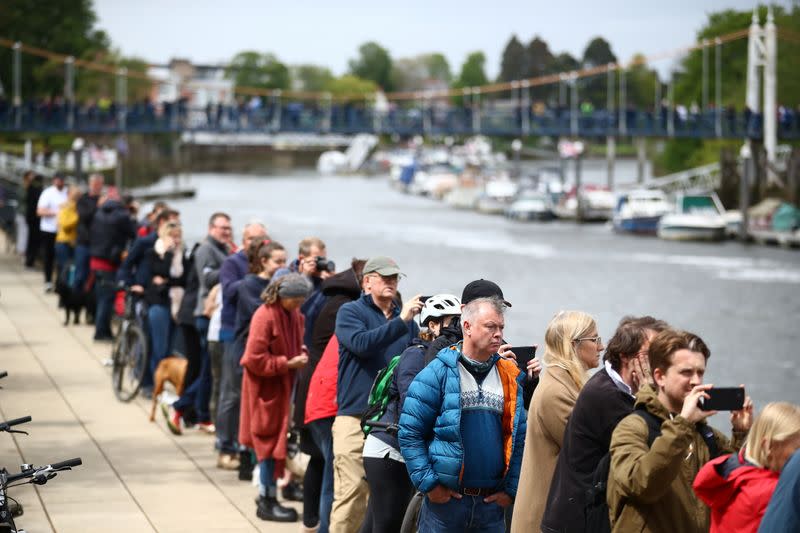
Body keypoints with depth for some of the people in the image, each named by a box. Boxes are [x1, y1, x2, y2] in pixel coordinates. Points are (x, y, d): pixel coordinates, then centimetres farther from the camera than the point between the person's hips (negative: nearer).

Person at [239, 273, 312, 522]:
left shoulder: (294, 314, 5)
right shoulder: (265, 316, -20)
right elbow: (255, 359, -21)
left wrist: (302, 353, 0)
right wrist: (288, 363, -21)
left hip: (284, 384, 8)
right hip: (266, 388, -8)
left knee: (274, 442, 12)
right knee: (270, 441, -3)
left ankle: (267, 495, 20)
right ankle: (267, 501, 4)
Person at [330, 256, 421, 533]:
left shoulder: (405, 317, 14)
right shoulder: (351, 312, 2)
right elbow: (361, 343, -17)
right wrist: (400, 322, -21)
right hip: (356, 416, -4)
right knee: (351, 492, -10)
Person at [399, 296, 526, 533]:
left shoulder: (510, 378, 10)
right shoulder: (439, 372, -4)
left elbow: (520, 438, 13)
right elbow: (410, 432, -5)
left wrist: (511, 489, 4)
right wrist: (428, 484, -10)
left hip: (493, 504, 4)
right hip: (445, 499, -4)